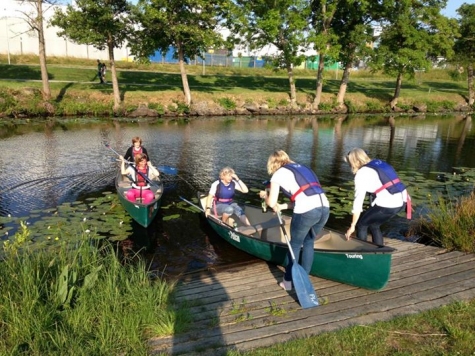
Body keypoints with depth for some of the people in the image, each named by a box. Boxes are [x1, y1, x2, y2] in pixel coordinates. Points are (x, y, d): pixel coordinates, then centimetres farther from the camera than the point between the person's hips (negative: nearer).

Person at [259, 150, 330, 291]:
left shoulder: (278, 173, 10)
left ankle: (288, 281, 29)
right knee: (308, 242, 25)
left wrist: (264, 196, 29)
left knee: (295, 245, 16)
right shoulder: (302, 167, 28)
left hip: (306, 212, -6)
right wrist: (282, 206, 27)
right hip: (325, 208, 6)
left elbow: (271, 202, 8)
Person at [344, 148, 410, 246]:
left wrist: (352, 226, 0)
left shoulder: (361, 173, -4)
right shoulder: (379, 163, 18)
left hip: (387, 204, -8)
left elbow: (358, 200, -6)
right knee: (374, 225, 25)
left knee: (361, 224, 13)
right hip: (401, 201, 8)